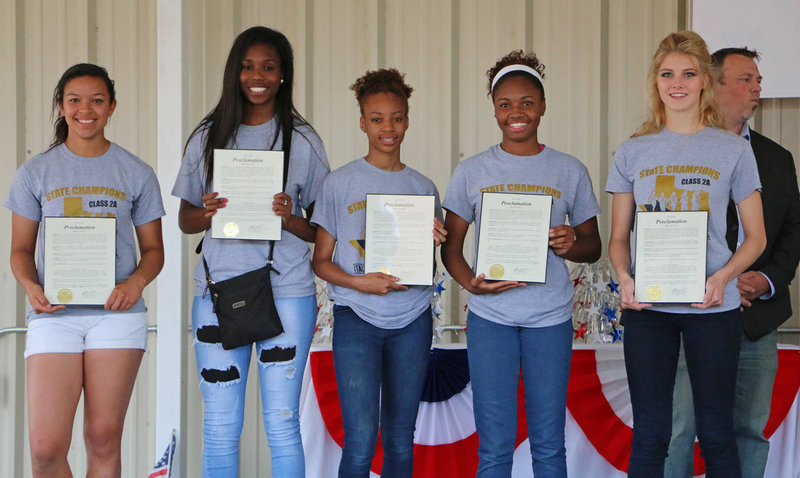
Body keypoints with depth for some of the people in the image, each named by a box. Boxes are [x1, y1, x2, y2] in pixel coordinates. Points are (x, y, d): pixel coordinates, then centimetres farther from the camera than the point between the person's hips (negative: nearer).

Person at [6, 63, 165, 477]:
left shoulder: (136, 174, 9)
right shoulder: (36, 172, 9)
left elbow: (153, 249, 11)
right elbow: (21, 249, 11)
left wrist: (137, 282, -10)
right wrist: (29, 285, -10)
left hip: (116, 313, 0)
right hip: (54, 313, 0)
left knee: (103, 440, 1)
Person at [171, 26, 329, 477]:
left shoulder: (303, 140, 5)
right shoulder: (209, 137, 10)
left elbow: (322, 229, 6)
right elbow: (185, 220, 13)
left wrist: (290, 219, -14)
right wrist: (207, 213, -9)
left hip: (287, 292, -2)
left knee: (282, 425, 1)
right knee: (220, 429, 5)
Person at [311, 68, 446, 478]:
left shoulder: (423, 188, 10)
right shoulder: (340, 183, 2)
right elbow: (321, 261, 3)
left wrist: (433, 242, -5)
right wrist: (358, 282, -14)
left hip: (412, 320, 3)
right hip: (356, 319, -3)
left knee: (400, 440, 8)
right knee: (360, 441, -11)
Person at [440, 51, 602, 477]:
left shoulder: (570, 171, 6)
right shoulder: (471, 172, 5)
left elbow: (593, 246, 11)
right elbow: (451, 246, 8)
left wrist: (571, 245, -13)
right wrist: (470, 282, -13)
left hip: (551, 318, 0)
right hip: (490, 317, 0)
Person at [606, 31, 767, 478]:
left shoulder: (734, 150, 3)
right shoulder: (633, 152, 7)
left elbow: (756, 237, 4)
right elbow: (619, 237, 9)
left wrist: (722, 278, -14)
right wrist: (625, 277, -11)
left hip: (713, 307, -1)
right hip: (647, 307, 1)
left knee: (717, 432, 4)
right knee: (649, 433, 6)